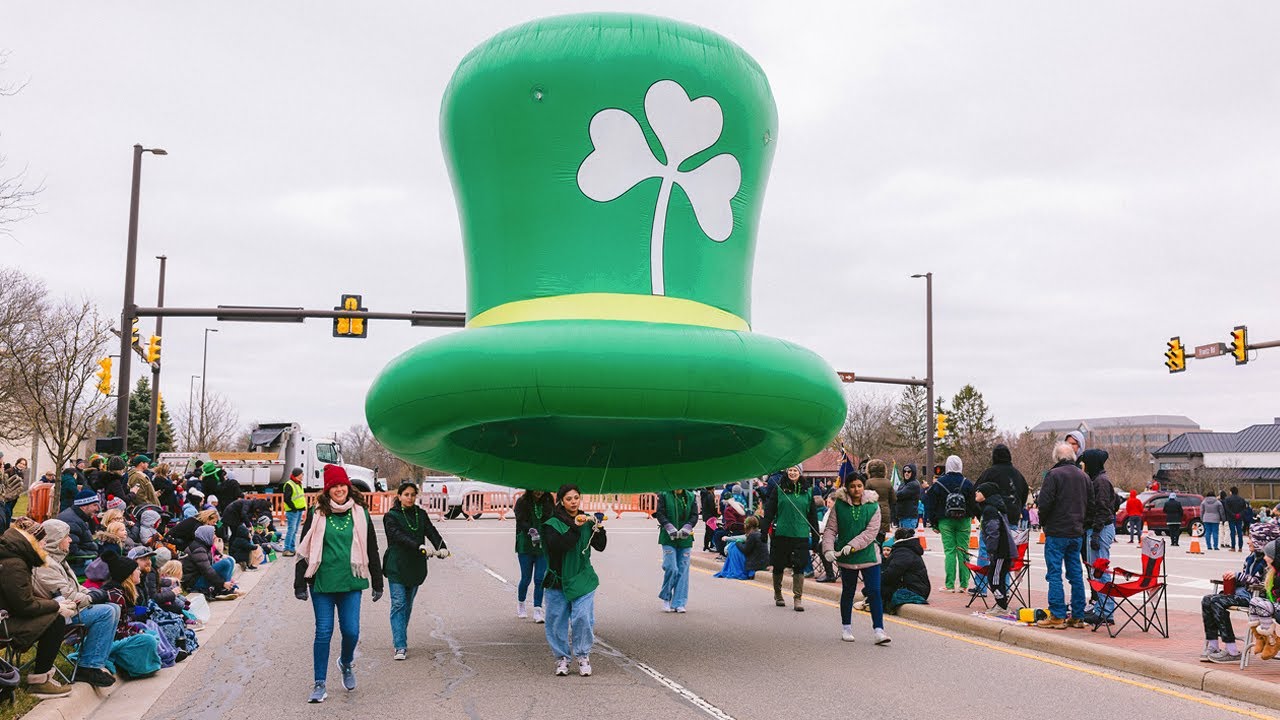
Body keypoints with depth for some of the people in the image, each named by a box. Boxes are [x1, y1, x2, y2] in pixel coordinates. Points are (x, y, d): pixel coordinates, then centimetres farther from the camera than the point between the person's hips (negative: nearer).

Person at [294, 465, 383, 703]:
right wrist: (300, 584, -1)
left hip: (351, 584, 1)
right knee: (323, 632, 1)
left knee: (351, 631, -1)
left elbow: (371, 550, 10)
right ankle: (319, 684, 13)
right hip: (322, 583, -1)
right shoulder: (317, 513, 1)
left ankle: (346, 663, 32)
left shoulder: (360, 514, 4)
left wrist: (377, 583, 10)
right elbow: (305, 549, 3)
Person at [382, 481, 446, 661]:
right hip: (396, 566, -5)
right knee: (398, 604, -9)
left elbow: (432, 532, -5)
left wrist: (442, 547, -25)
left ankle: (399, 638, 28)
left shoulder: (421, 515, 10)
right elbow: (400, 536, -21)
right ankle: (400, 647, -11)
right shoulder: (391, 516, -4)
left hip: (415, 567, 5)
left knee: (408, 605, 13)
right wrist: (420, 547, -36)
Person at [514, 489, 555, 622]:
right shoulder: (522, 502, -4)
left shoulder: (549, 502, 6)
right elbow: (521, 521, -16)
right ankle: (520, 605, 29)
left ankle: (537, 611, 2)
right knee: (526, 578, 5)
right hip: (526, 546, -2)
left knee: (540, 579, -3)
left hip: (543, 547, 2)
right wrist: (530, 530, -34)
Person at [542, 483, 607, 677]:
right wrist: (575, 528, -28)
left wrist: (599, 528, -12)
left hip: (582, 579, 1)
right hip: (558, 579, -1)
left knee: (583, 617, -9)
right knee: (557, 620, 4)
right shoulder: (553, 523, -5)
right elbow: (557, 546, -21)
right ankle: (561, 657, 20)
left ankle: (583, 656, 7)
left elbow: (600, 546, 4)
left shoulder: (588, 521, 6)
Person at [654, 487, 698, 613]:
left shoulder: (690, 497, 7)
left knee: (683, 570, 1)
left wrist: (687, 528, -11)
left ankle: (679, 603, 8)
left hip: (685, 539, 3)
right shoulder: (664, 495, -1)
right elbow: (660, 514, -4)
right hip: (668, 538, -3)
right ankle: (665, 598, 10)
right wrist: (670, 528, -17)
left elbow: (694, 515, 6)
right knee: (671, 568, -12)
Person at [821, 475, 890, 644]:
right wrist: (828, 548, -17)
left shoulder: (873, 506, -4)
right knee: (848, 592, 14)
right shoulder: (839, 505, -3)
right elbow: (830, 529, -2)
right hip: (846, 558, 1)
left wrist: (852, 545, -22)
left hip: (868, 555, -1)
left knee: (874, 592, -5)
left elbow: (871, 531, -12)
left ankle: (879, 629, -2)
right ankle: (846, 627, 28)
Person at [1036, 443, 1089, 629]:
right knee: (1076, 574, 10)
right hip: (1077, 532, 6)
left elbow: (1044, 502, -16)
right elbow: (1089, 502, 13)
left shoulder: (1054, 474, -12)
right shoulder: (1084, 476, 10)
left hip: (1057, 531, -6)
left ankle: (1057, 616, -4)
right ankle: (1077, 616, 13)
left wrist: (1043, 521, 1)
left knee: (1054, 574, -3)